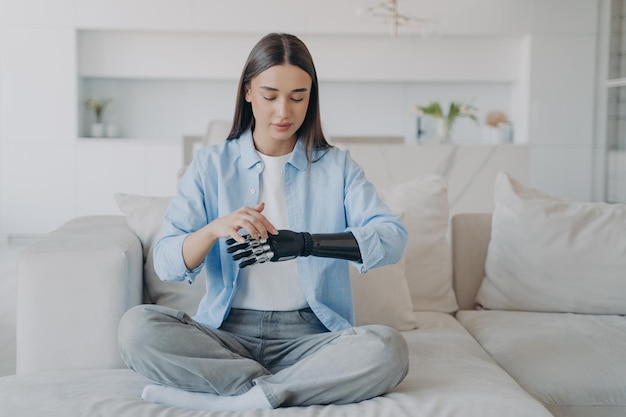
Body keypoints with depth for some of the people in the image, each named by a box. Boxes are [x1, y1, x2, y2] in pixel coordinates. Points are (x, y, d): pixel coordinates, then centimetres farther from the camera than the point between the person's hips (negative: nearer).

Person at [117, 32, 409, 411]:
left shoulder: (336, 165, 7)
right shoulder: (211, 165, 7)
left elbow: (393, 238, -9)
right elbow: (167, 262, -2)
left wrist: (304, 242, -25)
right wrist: (215, 229, -24)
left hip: (309, 335, 0)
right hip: (228, 333, 1)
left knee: (388, 348, -30)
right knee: (137, 327, -26)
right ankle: (285, 389, -19)